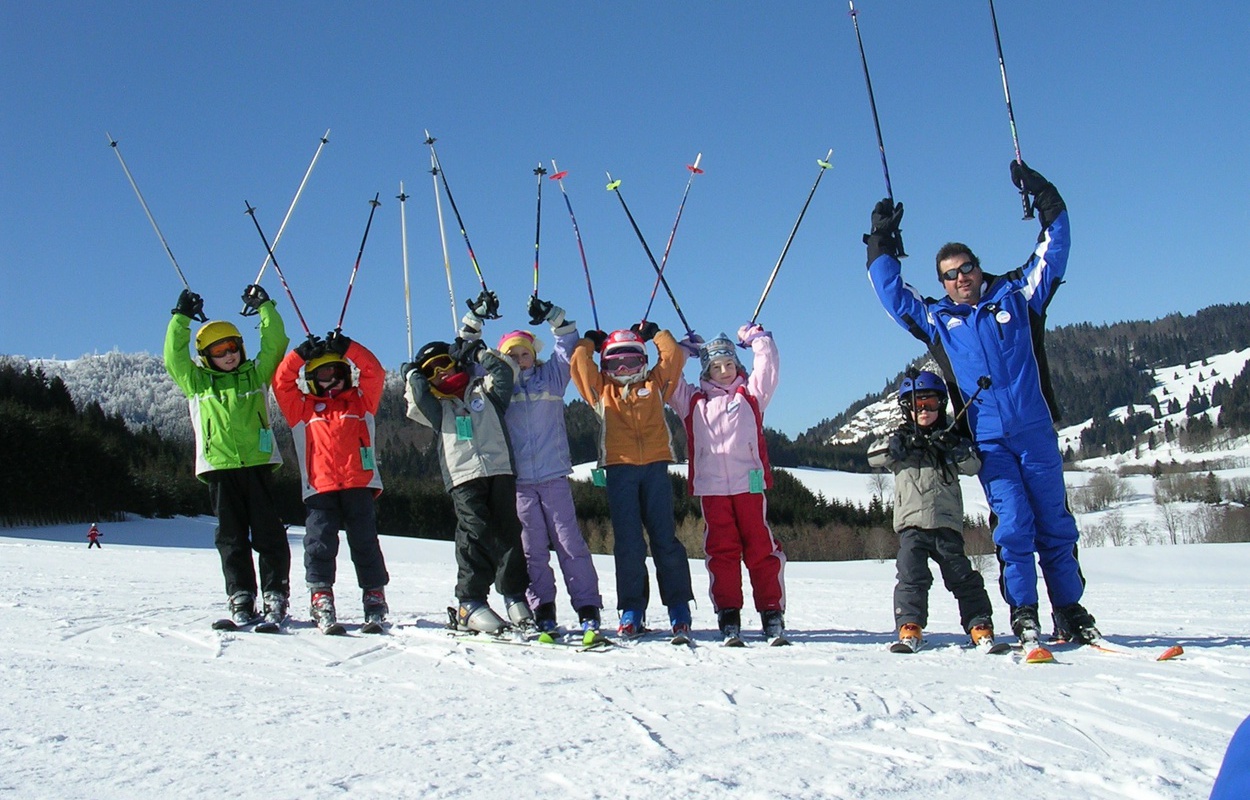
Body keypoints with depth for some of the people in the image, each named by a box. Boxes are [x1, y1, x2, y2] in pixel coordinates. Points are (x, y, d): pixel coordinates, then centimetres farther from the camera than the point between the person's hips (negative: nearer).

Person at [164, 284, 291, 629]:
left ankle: (276, 598, 2)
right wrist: (181, 318, 4)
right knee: (232, 538, 4)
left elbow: (275, 344, 8)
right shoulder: (197, 382, 15)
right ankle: (241, 600, 8)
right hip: (220, 468, 1)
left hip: (258, 463, -1)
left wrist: (264, 307, 7)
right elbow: (173, 356, 7)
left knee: (269, 535, -2)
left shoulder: (257, 373, 13)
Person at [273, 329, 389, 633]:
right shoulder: (302, 408, 20)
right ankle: (321, 598, 0)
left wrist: (348, 347, 1)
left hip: (359, 484, 0)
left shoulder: (361, 401, 19)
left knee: (365, 542, 0)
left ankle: (375, 598, 3)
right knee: (320, 543, -6)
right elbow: (281, 382, 11)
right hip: (320, 487, 1)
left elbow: (375, 373, 9)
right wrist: (300, 355, 0)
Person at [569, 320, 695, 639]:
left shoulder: (655, 384, 19)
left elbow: (674, 356, 14)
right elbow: (578, 364, 12)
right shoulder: (601, 390, 18)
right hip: (619, 469, 0)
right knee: (627, 542, -1)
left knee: (664, 538, -2)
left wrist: (656, 333, 25)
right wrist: (589, 341, 28)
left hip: (655, 466, 0)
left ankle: (679, 610, 3)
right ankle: (631, 611, 3)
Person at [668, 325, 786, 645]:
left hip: (750, 484, -1)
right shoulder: (693, 400, 17)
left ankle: (772, 613, 4)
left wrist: (756, 338, 12)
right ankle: (727, 615, 4)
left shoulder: (750, 394, 15)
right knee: (720, 551, 0)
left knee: (761, 548, -1)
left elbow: (767, 369, 6)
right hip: (711, 488, 1)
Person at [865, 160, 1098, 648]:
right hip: (989, 441, 0)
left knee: (1054, 523, 4)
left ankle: (1071, 614, 12)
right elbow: (891, 293, 16)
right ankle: (1023, 616, 4)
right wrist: (882, 246, 14)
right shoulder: (936, 319, 12)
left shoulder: (1016, 296, 11)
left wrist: (1045, 200, 7)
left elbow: (1053, 252, 11)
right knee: (1012, 526, -4)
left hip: (1035, 430, 0)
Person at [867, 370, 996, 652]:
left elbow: (973, 465, 0)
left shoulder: (951, 439, 14)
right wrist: (899, 444, -18)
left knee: (961, 575, 1)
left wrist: (955, 449, -18)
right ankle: (909, 626, -7)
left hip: (947, 522, 1)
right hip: (911, 523, 0)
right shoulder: (901, 439, 13)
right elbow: (874, 456, -3)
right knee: (911, 575, -11)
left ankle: (980, 625, 10)